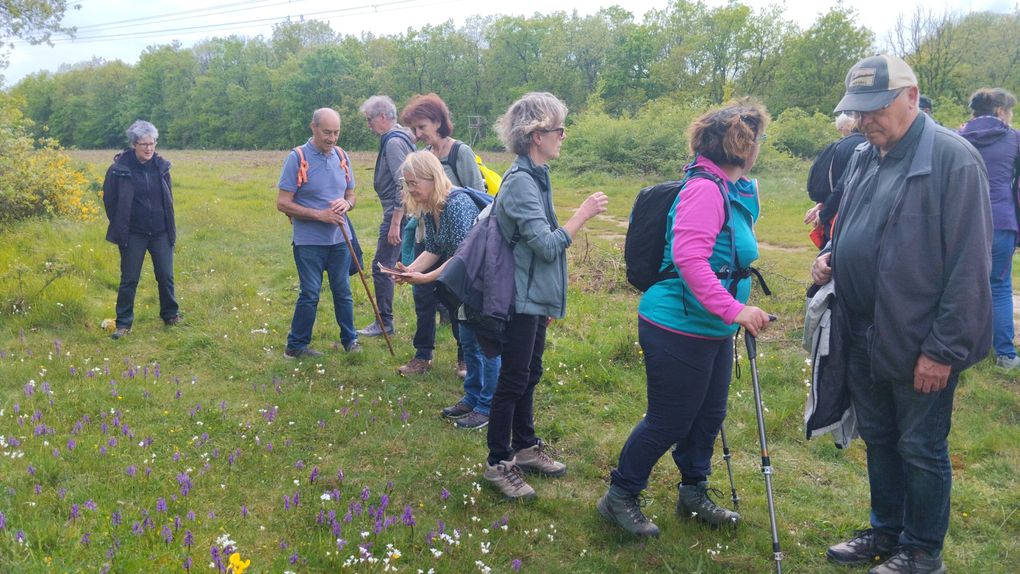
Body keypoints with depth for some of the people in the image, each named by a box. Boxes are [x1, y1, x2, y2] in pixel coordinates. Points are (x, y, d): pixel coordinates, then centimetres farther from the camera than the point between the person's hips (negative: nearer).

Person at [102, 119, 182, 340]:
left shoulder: (161, 166, 2)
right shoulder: (120, 168, -10)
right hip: (133, 235, -3)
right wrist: (120, 228, 3)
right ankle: (123, 323, 13)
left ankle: (171, 315, 26)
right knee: (129, 280, 3)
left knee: (166, 276, 9)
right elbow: (109, 199, 1)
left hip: (161, 233, 3)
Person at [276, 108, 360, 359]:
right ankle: (296, 346, 13)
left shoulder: (341, 156, 6)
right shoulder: (297, 158, -10)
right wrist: (319, 215, -19)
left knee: (343, 291, 12)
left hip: (340, 238, 5)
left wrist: (346, 203, -10)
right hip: (309, 241, -5)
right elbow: (283, 203, -12)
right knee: (310, 294, 0)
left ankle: (350, 340, 26)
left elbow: (351, 195, 15)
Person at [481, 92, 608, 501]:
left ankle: (525, 447, 32)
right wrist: (584, 213, -17)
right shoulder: (520, 183, -20)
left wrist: (549, 302, 20)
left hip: (535, 297, 9)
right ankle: (498, 463, 12)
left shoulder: (536, 177, 10)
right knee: (513, 379, 0)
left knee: (529, 375, 18)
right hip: (521, 298, -9)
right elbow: (547, 245, -25)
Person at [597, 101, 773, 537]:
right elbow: (688, 257, -33)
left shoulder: (736, 190, 10)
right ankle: (620, 498, 20)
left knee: (708, 416, 18)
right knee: (668, 421, 2)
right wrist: (733, 309, -34)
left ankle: (694, 495, 36)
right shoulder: (705, 190, -21)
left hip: (713, 329, 10)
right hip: (679, 329, -10)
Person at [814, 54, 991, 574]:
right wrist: (829, 256, 1)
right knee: (878, 439, 20)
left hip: (918, 344, -7)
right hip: (861, 337, 7)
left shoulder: (953, 158, -16)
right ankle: (886, 530, 38)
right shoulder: (863, 159, 9)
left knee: (920, 449, 8)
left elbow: (969, 265, -18)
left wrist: (943, 349, -19)